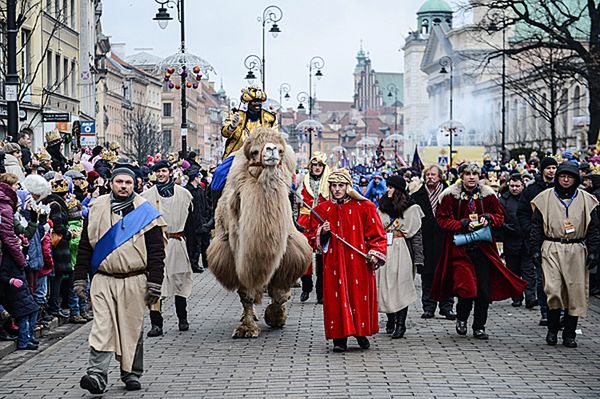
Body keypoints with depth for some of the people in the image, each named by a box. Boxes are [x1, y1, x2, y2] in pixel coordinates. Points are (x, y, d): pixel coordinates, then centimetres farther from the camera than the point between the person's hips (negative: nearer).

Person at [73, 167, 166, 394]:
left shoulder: (145, 213, 2)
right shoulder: (97, 210, 8)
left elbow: (156, 252, 1)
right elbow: (85, 247, 12)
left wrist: (154, 284, -5)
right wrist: (80, 279, 7)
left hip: (134, 281, -1)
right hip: (103, 280, 1)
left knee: (133, 329, 6)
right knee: (102, 328, -9)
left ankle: (131, 374, 18)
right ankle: (97, 375, -14)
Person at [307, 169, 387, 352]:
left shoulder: (364, 207, 2)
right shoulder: (322, 210, 8)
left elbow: (376, 234, 3)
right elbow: (313, 238, 12)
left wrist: (375, 254, -9)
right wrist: (322, 233, -9)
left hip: (359, 261, -1)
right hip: (334, 262, 1)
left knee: (360, 295, 1)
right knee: (337, 297, -4)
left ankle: (362, 333, 17)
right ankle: (340, 338, -1)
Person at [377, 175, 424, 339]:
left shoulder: (411, 208, -2)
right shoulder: (382, 207, 12)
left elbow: (416, 233, -4)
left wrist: (418, 258, -9)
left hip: (402, 252, -4)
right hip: (384, 250, 5)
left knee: (401, 287, -6)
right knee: (385, 286, 5)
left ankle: (401, 324, -3)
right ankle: (390, 319, 20)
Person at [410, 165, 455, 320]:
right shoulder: (417, 196, 7)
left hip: (444, 239, -1)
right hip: (425, 241, 1)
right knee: (427, 276, 5)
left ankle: (447, 307, 9)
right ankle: (428, 307, 12)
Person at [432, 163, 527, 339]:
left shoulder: (488, 195, 5)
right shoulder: (451, 195, -2)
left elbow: (499, 216, 13)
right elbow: (442, 219, -1)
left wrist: (488, 219, -8)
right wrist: (464, 224, -13)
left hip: (483, 248, 3)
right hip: (460, 247, -3)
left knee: (484, 290, 1)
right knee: (467, 287, -10)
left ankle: (479, 327, 15)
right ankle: (461, 319, 18)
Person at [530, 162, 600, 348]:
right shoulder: (545, 198, 6)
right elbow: (536, 226, 7)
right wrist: (536, 249, 0)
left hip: (576, 250, 1)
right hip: (551, 249, -1)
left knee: (576, 293, 1)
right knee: (553, 290, -12)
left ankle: (569, 334, 11)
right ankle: (552, 330, 6)